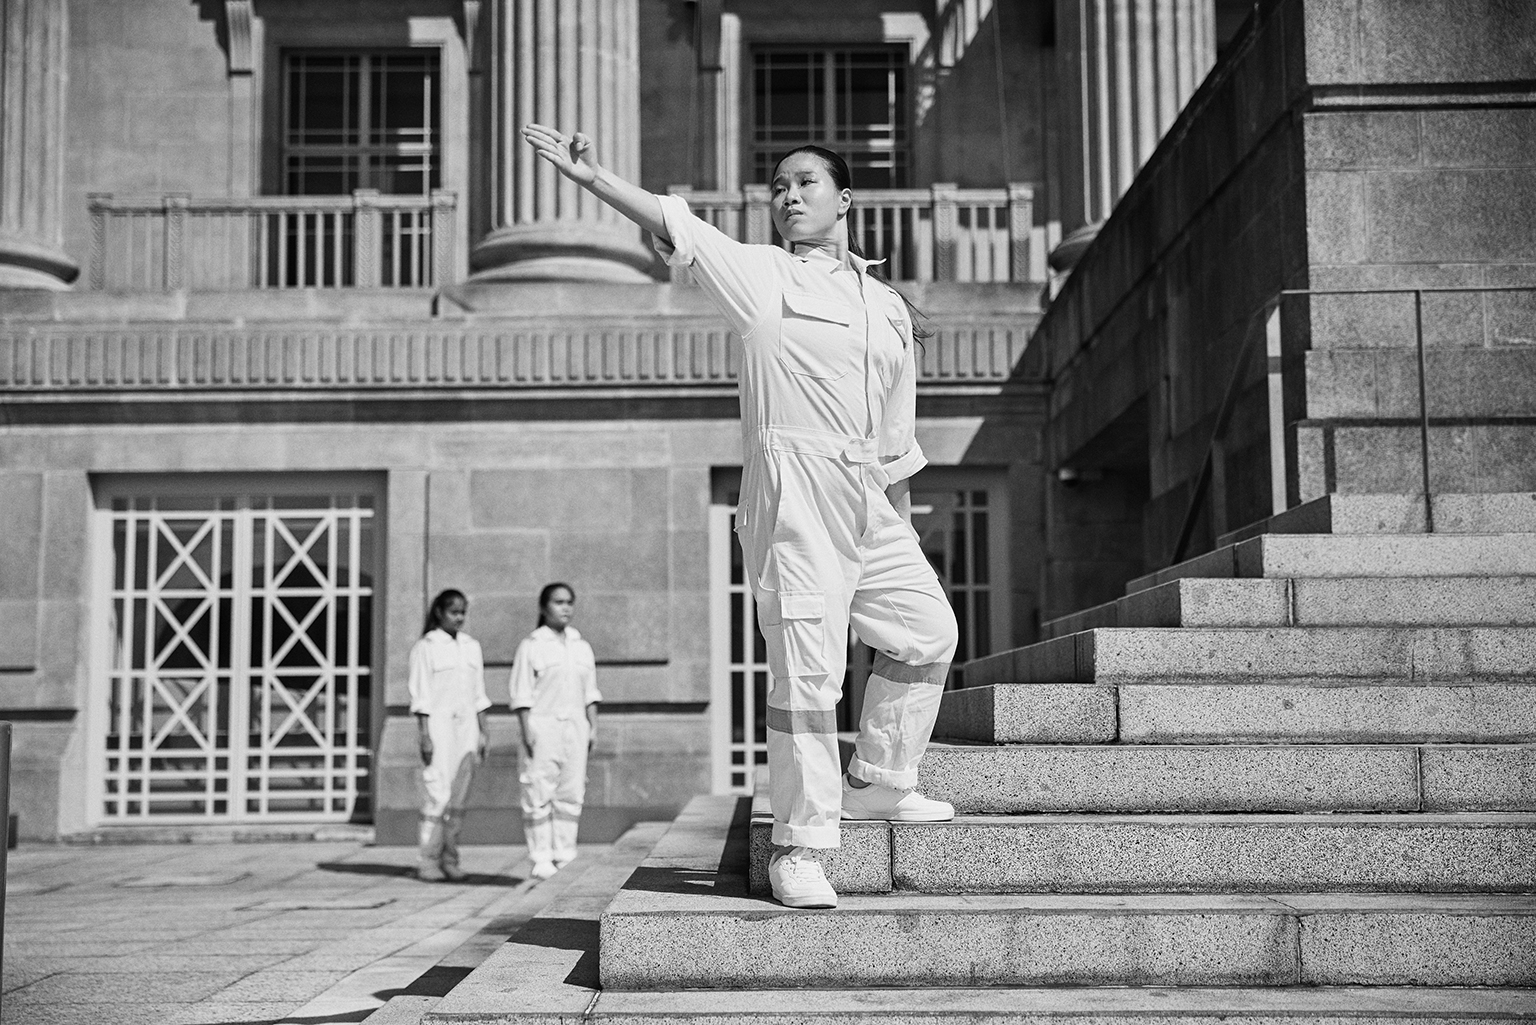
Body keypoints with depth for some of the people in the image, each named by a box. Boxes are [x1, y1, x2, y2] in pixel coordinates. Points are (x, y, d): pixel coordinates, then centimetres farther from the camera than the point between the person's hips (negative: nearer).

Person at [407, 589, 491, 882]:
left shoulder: (472, 647, 14)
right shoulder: (425, 648, -2)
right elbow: (420, 696, -6)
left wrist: (482, 731, 12)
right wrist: (425, 736, -11)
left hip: (466, 725, 5)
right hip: (438, 724, -5)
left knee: (459, 797, 4)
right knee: (437, 794, -10)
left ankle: (450, 858, 10)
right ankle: (429, 861, -7)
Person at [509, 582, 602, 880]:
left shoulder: (581, 647, 15)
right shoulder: (531, 646, 0)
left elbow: (590, 692, 18)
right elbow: (522, 694, -4)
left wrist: (593, 726, 10)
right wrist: (527, 730, -11)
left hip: (574, 724, 5)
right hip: (542, 724, -5)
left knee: (572, 792, 3)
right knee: (540, 793, -6)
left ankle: (565, 855, 9)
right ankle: (541, 858, -2)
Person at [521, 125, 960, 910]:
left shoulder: (890, 306, 19)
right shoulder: (761, 275, 5)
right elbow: (675, 228, -9)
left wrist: (903, 530, 20)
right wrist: (593, 178, -23)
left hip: (869, 498, 6)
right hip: (793, 490, -6)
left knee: (927, 631, 10)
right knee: (807, 664, -10)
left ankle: (876, 784, 28)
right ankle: (798, 846, -2)